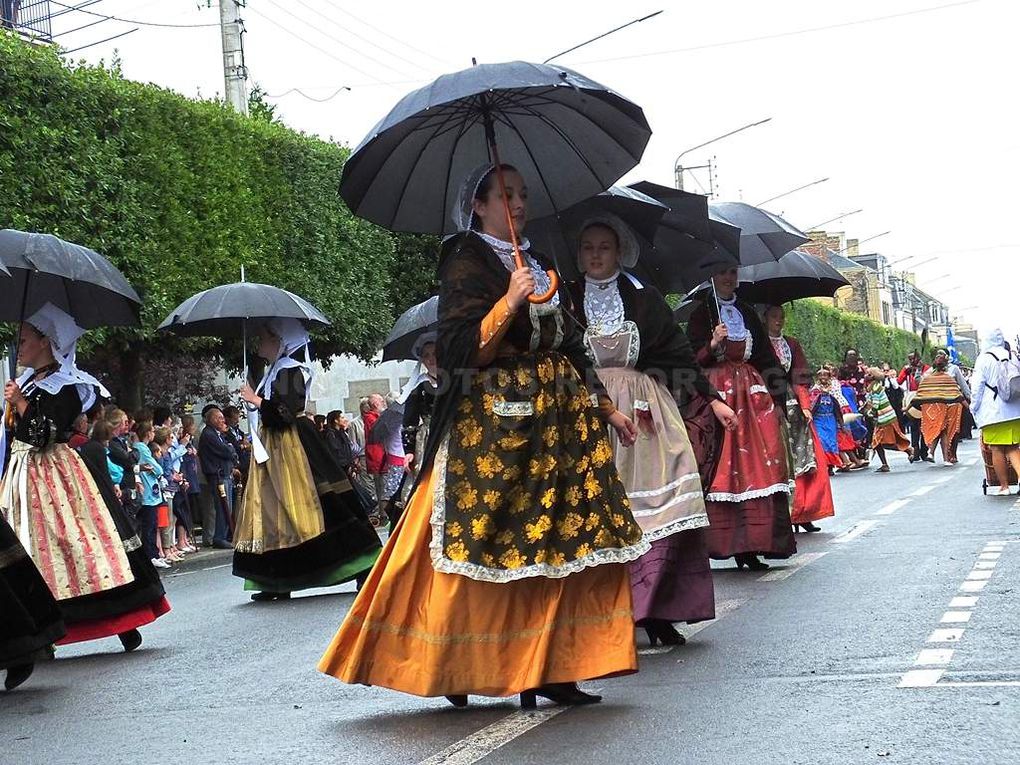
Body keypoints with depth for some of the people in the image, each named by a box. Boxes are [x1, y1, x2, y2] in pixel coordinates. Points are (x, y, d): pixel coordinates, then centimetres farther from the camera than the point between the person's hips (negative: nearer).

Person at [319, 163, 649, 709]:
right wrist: (508, 303, -24)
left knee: (560, 545, 1)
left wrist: (605, 408, 22)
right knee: (482, 539, -8)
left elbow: (568, 345, 24)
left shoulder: (536, 262, 19)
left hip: (560, 416, 7)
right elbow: (461, 351, -13)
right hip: (492, 421, -7)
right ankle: (457, 670, 1)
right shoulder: (466, 262, -3)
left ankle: (551, 669, 5)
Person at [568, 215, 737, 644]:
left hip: (645, 411, 1)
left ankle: (657, 612, -6)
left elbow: (677, 353, 13)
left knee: (659, 505, -10)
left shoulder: (643, 299, 12)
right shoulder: (569, 300, 10)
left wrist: (712, 399, 9)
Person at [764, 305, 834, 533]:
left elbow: (800, 377, 12)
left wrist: (805, 405, 0)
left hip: (792, 406, 5)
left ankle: (800, 513, 3)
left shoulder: (791, 344, 16)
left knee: (803, 457, 0)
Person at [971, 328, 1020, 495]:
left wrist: (974, 407, 7)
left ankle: (1004, 486, 6)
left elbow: (977, 387, -5)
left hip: (992, 412, -5)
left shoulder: (984, 359, -5)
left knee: (997, 450, 2)